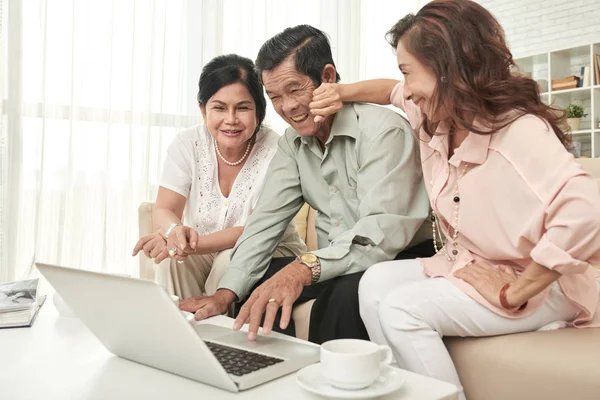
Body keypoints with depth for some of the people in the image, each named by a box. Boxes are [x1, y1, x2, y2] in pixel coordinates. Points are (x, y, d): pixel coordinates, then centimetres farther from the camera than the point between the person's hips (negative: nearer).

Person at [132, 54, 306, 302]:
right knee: (173, 260, -28)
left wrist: (193, 244, -39)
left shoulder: (275, 151, -19)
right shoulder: (187, 144, -8)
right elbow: (163, 211, -11)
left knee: (232, 261, -33)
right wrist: (176, 232, -37)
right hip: (205, 253, 2)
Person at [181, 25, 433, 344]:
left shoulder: (383, 131, -19)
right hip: (334, 263, 7)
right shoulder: (293, 142, 5)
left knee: (345, 291, -34)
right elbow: (266, 219, 1)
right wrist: (226, 293, -10)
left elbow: (383, 232, -30)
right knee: (254, 284, -4)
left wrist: (304, 268, -45)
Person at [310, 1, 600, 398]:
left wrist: (514, 295, -32)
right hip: (464, 266, 7)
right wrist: (341, 93, 5)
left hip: (538, 284, -7)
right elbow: (395, 91, 20)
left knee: (401, 309, -22)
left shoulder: (520, 131, -27)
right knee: (376, 283, -10)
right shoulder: (436, 117, -3)